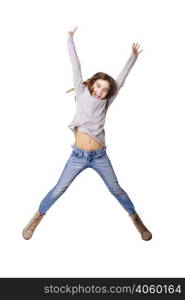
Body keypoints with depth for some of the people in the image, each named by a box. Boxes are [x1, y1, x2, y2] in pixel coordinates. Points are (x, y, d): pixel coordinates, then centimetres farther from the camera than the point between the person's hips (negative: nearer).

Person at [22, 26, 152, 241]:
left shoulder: (106, 102, 6)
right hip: (78, 156, -1)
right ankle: (37, 217, 25)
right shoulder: (82, 92, 2)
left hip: (100, 156, 2)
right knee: (59, 190, 5)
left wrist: (133, 56, 16)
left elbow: (121, 80, 10)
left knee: (116, 190, 11)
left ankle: (136, 219, 29)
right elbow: (76, 67, 1)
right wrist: (70, 39, 4)